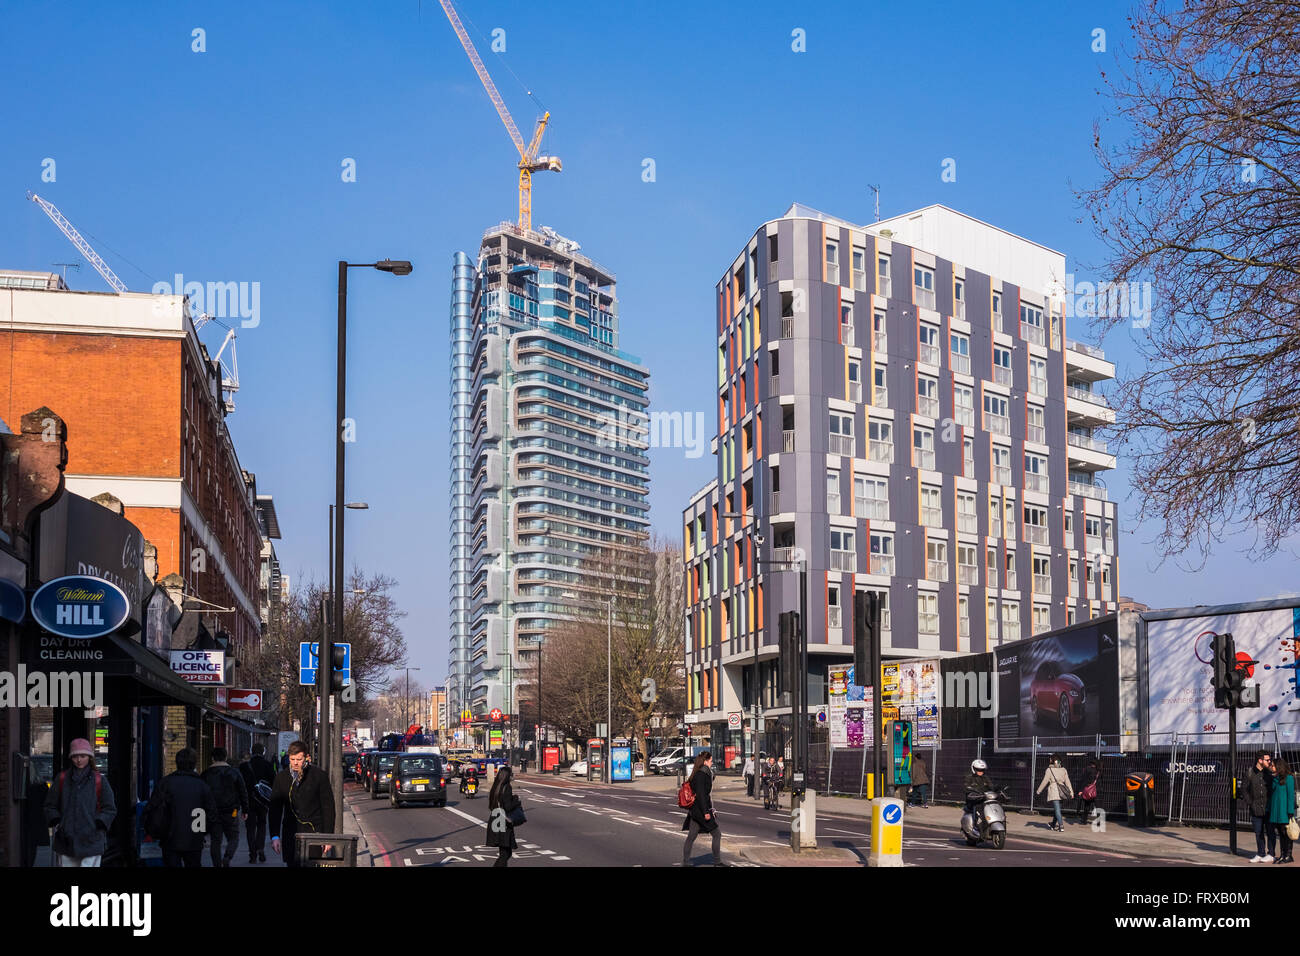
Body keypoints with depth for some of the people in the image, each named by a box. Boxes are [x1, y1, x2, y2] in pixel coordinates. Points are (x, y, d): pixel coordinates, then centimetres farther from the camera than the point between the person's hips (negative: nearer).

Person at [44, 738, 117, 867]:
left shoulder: (99, 780, 4)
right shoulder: (62, 779, 9)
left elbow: (110, 809, 7)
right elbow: (50, 805, 15)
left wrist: (98, 825, -6)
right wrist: (57, 822, 0)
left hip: (91, 841, -2)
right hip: (66, 841, 2)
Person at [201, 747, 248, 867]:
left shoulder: (206, 774, 2)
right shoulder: (234, 772, 1)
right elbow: (243, 793, 3)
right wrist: (245, 811, 10)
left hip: (213, 812, 1)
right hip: (231, 812, -1)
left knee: (216, 841, 7)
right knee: (233, 838, 6)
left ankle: (217, 864, 4)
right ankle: (227, 857, -19)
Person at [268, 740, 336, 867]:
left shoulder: (320, 776, -2)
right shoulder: (281, 778, 7)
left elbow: (328, 808, 0)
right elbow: (275, 808, 10)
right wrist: (274, 836, 1)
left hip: (313, 833, -3)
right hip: (290, 835, 3)